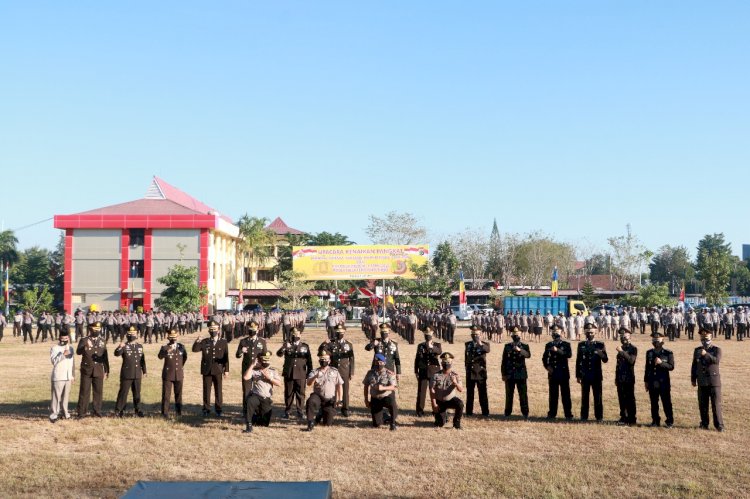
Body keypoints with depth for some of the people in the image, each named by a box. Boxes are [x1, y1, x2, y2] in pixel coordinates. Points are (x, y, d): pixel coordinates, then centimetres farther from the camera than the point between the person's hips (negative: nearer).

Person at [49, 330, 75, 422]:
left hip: (68, 377, 6)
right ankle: (53, 414, -7)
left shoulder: (70, 347, 14)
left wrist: (73, 375, 18)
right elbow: (54, 361, -19)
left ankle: (64, 412, 18)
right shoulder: (55, 348, -5)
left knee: (66, 395, 9)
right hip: (58, 377, -5)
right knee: (56, 396, -8)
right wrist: (63, 354, -30)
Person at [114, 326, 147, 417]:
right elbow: (116, 354, -22)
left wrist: (144, 371, 16)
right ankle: (118, 410, 6)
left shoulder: (140, 346, 11)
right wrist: (120, 347, -42)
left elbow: (143, 360, 16)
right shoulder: (124, 346, -3)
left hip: (137, 375, 4)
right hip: (126, 374, -4)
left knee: (137, 393, 10)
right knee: (123, 392, -1)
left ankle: (137, 410, 19)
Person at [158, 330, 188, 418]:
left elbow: (185, 357, 23)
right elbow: (160, 356, -26)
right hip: (168, 374, -3)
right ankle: (165, 412, 3)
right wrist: (167, 351, -42)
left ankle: (178, 411, 19)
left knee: (178, 394, 9)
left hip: (179, 374, 3)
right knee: (166, 394, -2)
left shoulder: (181, 347, 6)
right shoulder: (164, 347, -6)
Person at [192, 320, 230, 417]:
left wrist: (226, 370, -2)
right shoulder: (204, 342, 5)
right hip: (207, 371, 1)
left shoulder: (223, 342, 2)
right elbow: (195, 350, -5)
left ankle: (218, 409, 14)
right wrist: (197, 341, -24)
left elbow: (226, 357, 1)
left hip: (218, 371, -1)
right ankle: (206, 409, 14)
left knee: (218, 391, 5)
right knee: (206, 390, 6)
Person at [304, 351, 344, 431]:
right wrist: (315, 376, -33)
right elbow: (309, 383, -14)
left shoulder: (334, 371, 5)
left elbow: (339, 385, 7)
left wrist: (340, 400, 1)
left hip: (330, 400, 1)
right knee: (310, 401, -37)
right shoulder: (314, 372, 2)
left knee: (328, 423, 0)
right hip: (318, 397, -1)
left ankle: (322, 416, 35)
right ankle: (311, 423, -22)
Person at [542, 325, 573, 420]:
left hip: (564, 373, -2)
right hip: (552, 373, 2)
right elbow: (544, 358, 12)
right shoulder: (548, 345, 11)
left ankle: (568, 414, 4)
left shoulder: (566, 344, 3)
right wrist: (547, 366, -6)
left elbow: (569, 354, -15)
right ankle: (552, 414, 13)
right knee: (553, 395, 6)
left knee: (565, 394, 0)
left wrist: (557, 350, -25)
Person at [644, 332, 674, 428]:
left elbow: (671, 366, -8)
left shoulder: (668, 353, -2)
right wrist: (646, 381, 13)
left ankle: (669, 421, 8)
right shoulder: (649, 353, 10)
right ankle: (655, 421, 16)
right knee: (654, 403, 8)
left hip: (664, 383, -4)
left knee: (666, 403, -1)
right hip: (652, 383, 4)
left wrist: (661, 363, -22)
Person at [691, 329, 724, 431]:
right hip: (702, 382, 4)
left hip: (714, 381, -3)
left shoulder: (716, 349, 0)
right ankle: (704, 423, 15)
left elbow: (716, 360, -19)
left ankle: (719, 425, 0)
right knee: (702, 404, 5)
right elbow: (694, 366, 15)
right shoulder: (697, 350, 11)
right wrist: (693, 379, 11)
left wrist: (706, 354, -32)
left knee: (716, 404, -5)